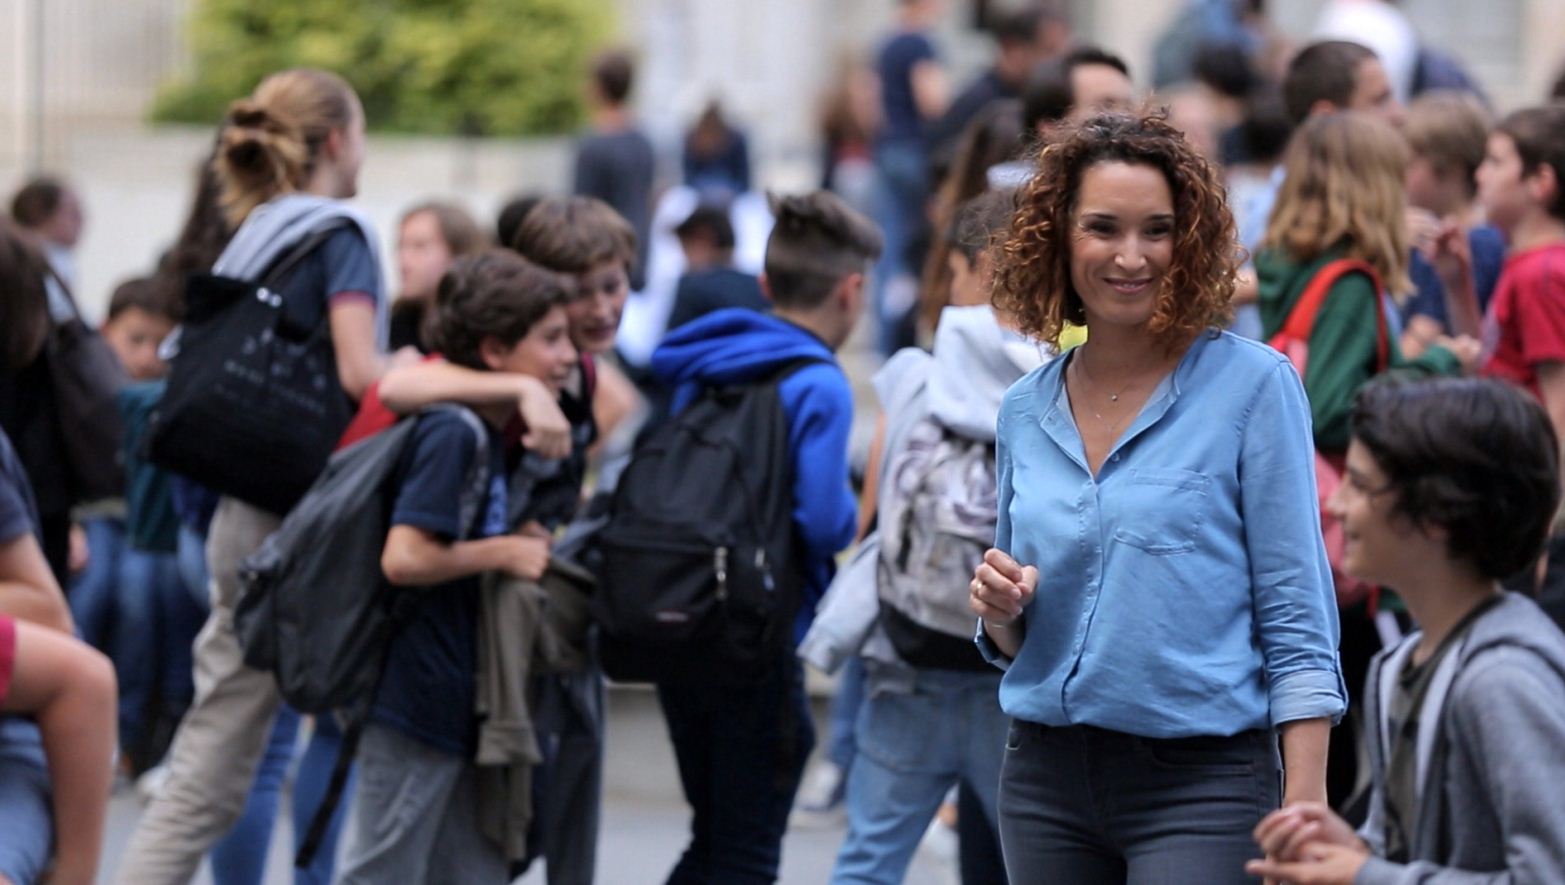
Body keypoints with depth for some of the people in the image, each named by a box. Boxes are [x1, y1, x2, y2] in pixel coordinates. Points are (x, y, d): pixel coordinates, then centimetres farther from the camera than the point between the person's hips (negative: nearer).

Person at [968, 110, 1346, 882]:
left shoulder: (1253, 384, -5)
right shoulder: (1025, 411, 10)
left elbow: (1296, 616, -7)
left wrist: (1304, 812, -14)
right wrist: (1000, 611, -4)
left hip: (1202, 782, -5)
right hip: (1046, 779, 5)